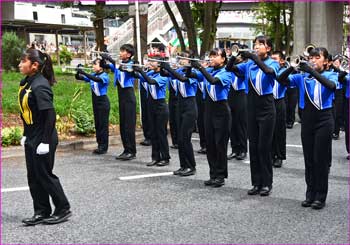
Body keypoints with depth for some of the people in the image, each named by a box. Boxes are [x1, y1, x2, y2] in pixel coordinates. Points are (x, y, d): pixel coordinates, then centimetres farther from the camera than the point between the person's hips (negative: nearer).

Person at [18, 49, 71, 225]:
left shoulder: (40, 86, -20)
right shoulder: (26, 83, 7)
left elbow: (50, 114, -23)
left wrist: (45, 142, -22)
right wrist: (26, 135, 16)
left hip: (43, 140, -9)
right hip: (31, 139, 9)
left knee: (45, 175, 2)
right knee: (33, 177, 13)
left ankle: (63, 210, 16)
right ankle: (42, 212, 24)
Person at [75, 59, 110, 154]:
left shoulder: (105, 76, -11)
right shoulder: (92, 75, 7)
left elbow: (97, 79, -32)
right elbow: (78, 78, 4)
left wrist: (84, 73, -37)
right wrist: (78, 72, -18)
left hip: (103, 102, -7)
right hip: (95, 102, 7)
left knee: (103, 125, -4)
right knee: (97, 125, 10)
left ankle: (104, 147, 0)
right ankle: (99, 145, 16)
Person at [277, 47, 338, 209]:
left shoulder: (330, 75, -1)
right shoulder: (303, 77, 6)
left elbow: (331, 86, -25)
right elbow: (281, 80, -4)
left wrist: (312, 71, -31)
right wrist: (292, 67, -20)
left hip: (324, 120, -3)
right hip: (307, 120, 3)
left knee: (321, 159, 0)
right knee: (309, 159, 9)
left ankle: (321, 196, 9)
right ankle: (310, 194, 19)